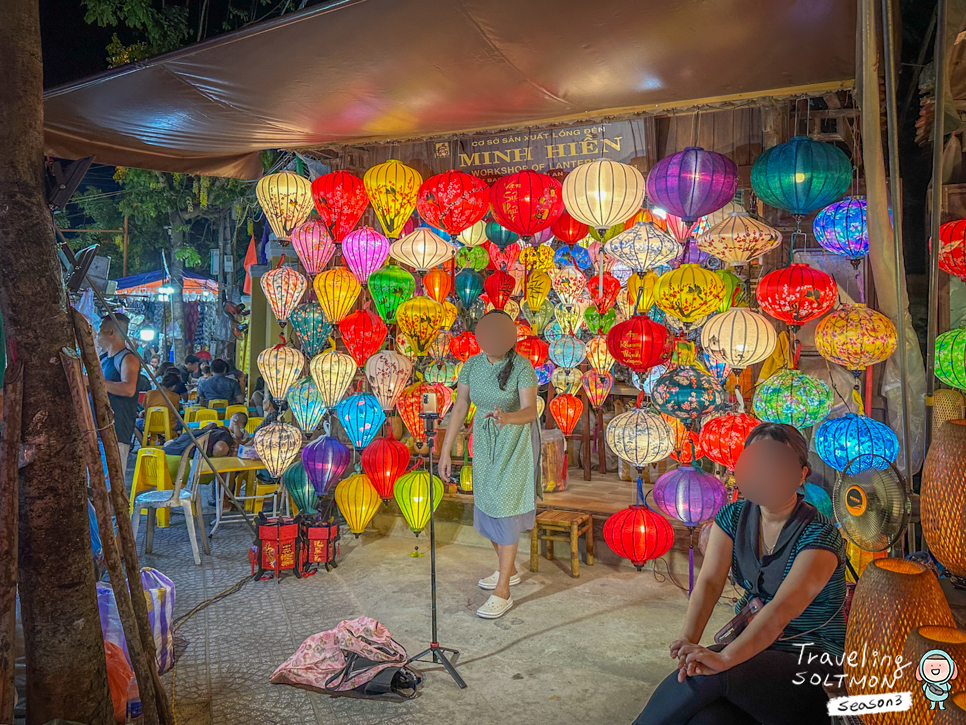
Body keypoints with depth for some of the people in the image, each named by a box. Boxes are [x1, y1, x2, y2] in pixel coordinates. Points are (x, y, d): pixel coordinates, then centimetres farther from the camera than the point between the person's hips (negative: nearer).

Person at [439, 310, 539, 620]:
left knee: (504, 511, -8)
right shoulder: (472, 365, -5)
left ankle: (502, 592, 0)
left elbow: (530, 411, -30)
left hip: (514, 443, -6)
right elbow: (459, 409, -2)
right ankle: (509, 570, 35)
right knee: (487, 506, 14)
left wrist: (507, 417, -52)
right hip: (484, 443, 6)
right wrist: (445, 452, -3)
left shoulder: (522, 366, -20)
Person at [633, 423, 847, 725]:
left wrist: (724, 658, -43)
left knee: (708, 674, -30)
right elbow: (709, 582, -9)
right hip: (755, 646, 4)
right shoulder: (734, 517, 3)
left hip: (814, 662, -4)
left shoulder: (820, 535, -15)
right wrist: (688, 639, -28)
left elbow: (782, 609, -29)